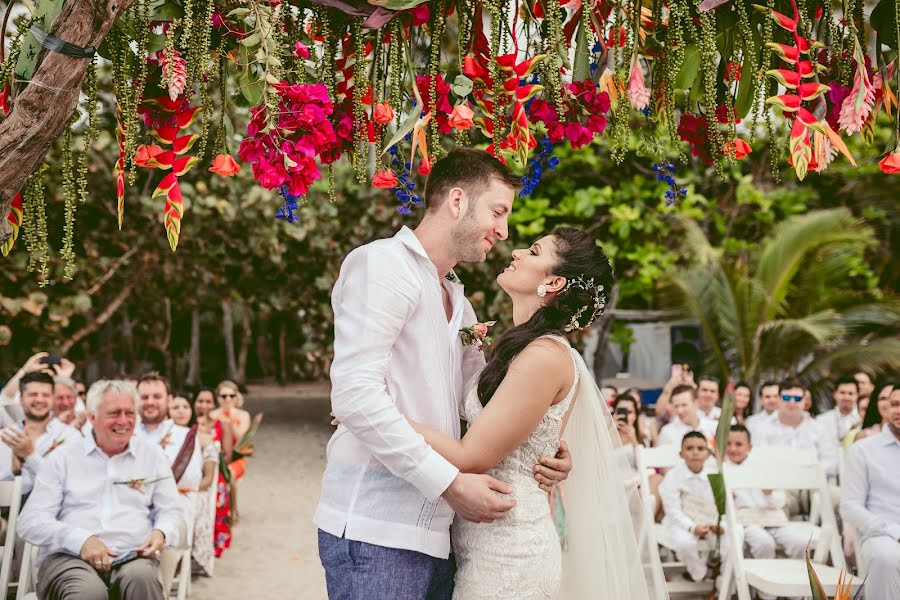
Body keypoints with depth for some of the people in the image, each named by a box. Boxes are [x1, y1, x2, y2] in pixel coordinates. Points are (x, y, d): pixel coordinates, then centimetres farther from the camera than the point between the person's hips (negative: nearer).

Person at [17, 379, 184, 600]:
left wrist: (161, 532, -7)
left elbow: (170, 510, 19)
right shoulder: (62, 459, 10)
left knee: (142, 578, -37)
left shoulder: (153, 456, 16)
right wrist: (81, 540, -15)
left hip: (132, 556, 1)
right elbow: (30, 521, 3)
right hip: (69, 557, -1)